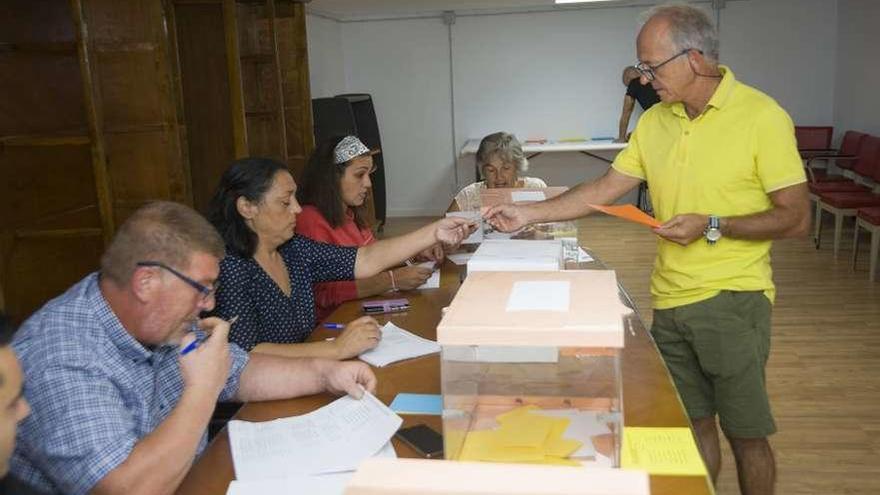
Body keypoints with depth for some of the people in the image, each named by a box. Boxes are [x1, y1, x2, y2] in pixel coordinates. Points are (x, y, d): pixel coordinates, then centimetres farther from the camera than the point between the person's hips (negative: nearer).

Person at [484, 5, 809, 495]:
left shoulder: (762, 117, -12)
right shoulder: (655, 121, 5)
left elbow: (797, 218, -10)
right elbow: (604, 190, 8)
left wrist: (712, 227, -19)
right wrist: (527, 213, 4)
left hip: (733, 299, -5)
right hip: (669, 301, 5)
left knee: (746, 433, 7)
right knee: (693, 422, 16)